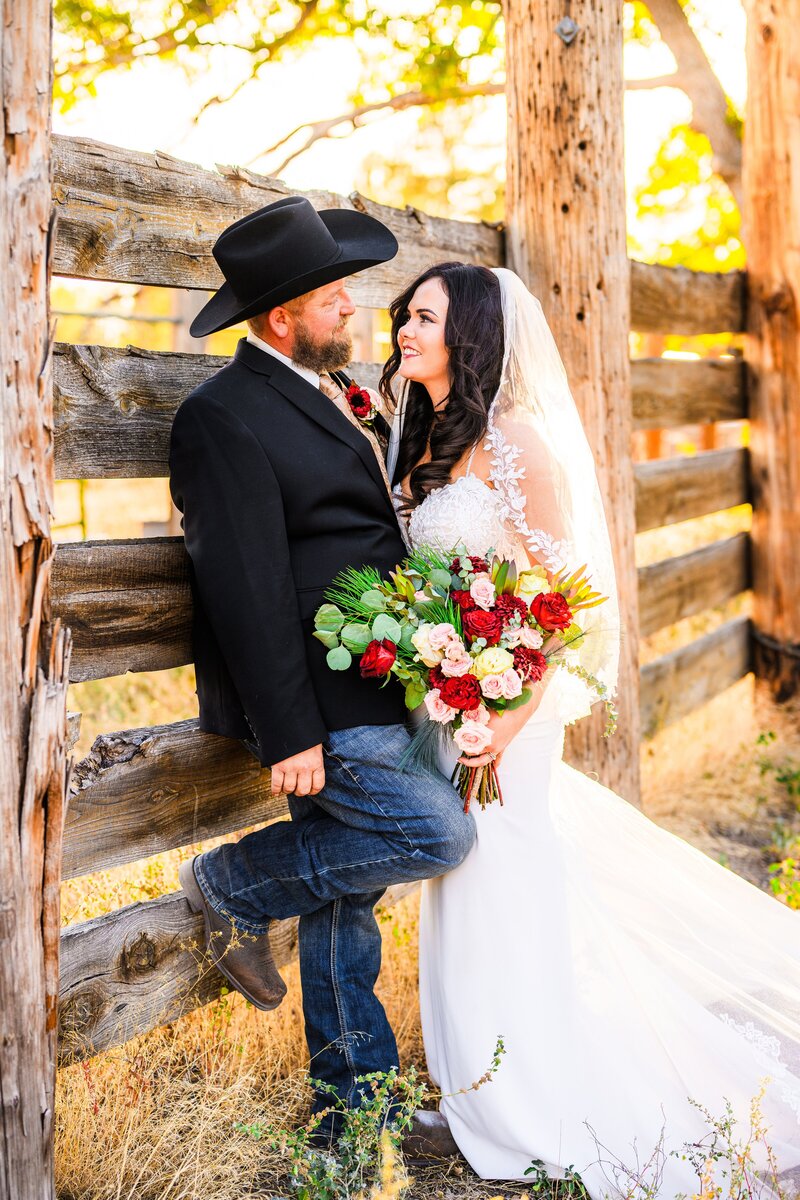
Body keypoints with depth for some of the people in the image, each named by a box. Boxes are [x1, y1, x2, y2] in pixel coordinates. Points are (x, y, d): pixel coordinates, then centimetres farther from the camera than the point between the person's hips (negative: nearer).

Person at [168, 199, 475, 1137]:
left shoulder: (331, 391, 15)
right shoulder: (225, 417, -15)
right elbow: (247, 591, -19)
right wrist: (290, 734, -20)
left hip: (371, 697, 9)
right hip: (321, 707, -9)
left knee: (346, 897, 14)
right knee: (437, 833, -11)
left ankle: (355, 1099, 27)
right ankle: (232, 885, 7)